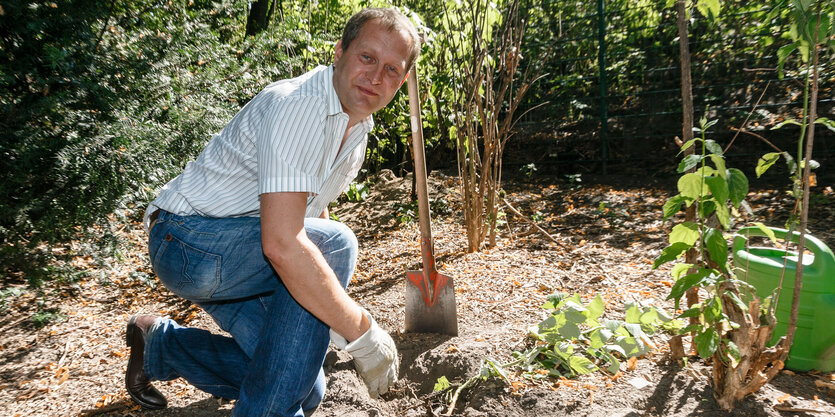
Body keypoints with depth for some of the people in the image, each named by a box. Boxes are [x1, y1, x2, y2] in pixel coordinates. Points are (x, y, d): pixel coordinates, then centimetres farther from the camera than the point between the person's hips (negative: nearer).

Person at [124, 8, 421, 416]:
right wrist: (363, 332, -32)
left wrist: (336, 314, 16)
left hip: (239, 255, 9)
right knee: (334, 242, -32)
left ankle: (161, 344, 24)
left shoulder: (358, 129, 5)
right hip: (187, 240, -9)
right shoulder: (295, 105, -27)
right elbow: (282, 245, -38)